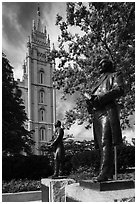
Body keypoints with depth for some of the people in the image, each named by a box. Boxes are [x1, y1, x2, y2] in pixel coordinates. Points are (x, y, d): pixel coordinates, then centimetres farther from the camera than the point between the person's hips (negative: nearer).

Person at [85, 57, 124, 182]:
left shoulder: (115, 75, 13)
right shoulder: (100, 81, 33)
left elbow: (119, 90, -6)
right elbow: (94, 95, 27)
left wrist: (100, 98, -15)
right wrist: (90, 101, 2)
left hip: (108, 111, -7)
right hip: (97, 113, 7)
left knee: (106, 142, -16)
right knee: (102, 144, 2)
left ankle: (104, 173, -20)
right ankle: (109, 173, 5)